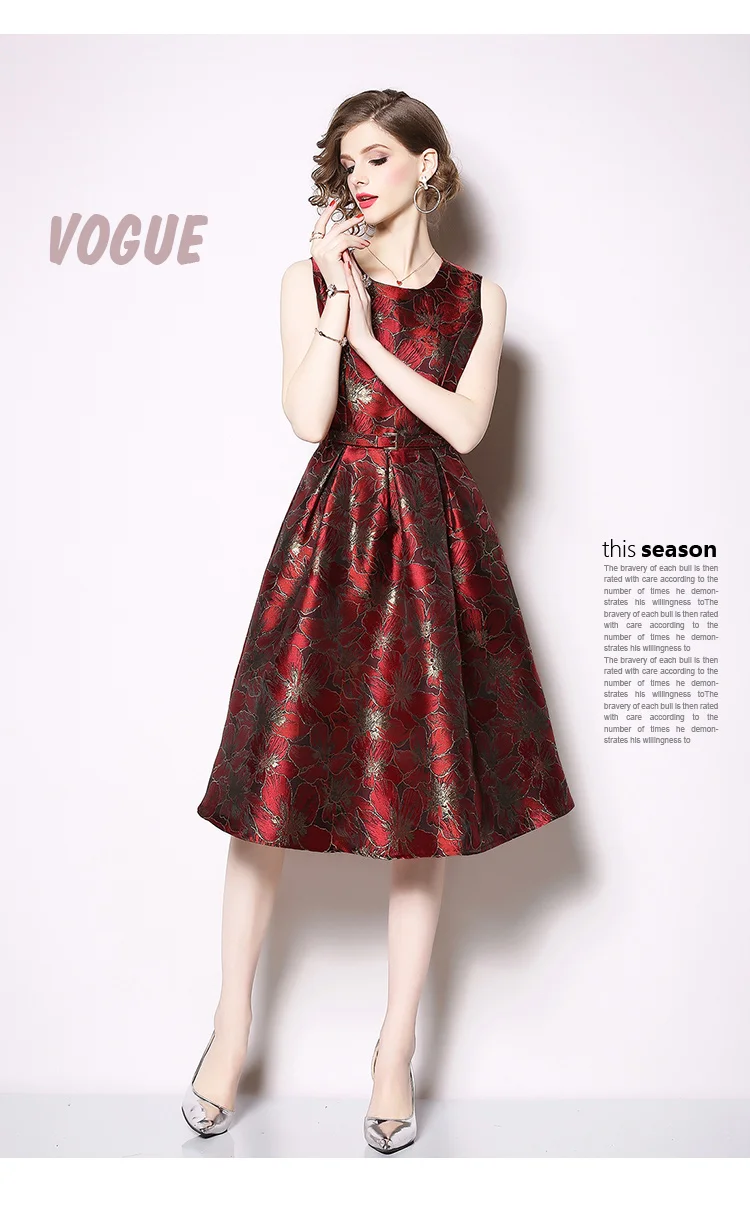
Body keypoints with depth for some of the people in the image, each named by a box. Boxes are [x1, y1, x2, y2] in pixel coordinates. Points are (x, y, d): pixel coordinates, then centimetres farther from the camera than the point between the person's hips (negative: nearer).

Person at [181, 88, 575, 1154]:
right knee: (275, 776, -1)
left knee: (429, 788, 3)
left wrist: (370, 334, -7)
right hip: (331, 534, 0)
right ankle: (232, 1030, 18)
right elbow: (307, 420, -6)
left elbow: (465, 427, -5)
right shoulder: (311, 277, 7)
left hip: (435, 543, 1)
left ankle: (397, 1049, 18)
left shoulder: (478, 297, 9)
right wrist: (340, 299, -10)